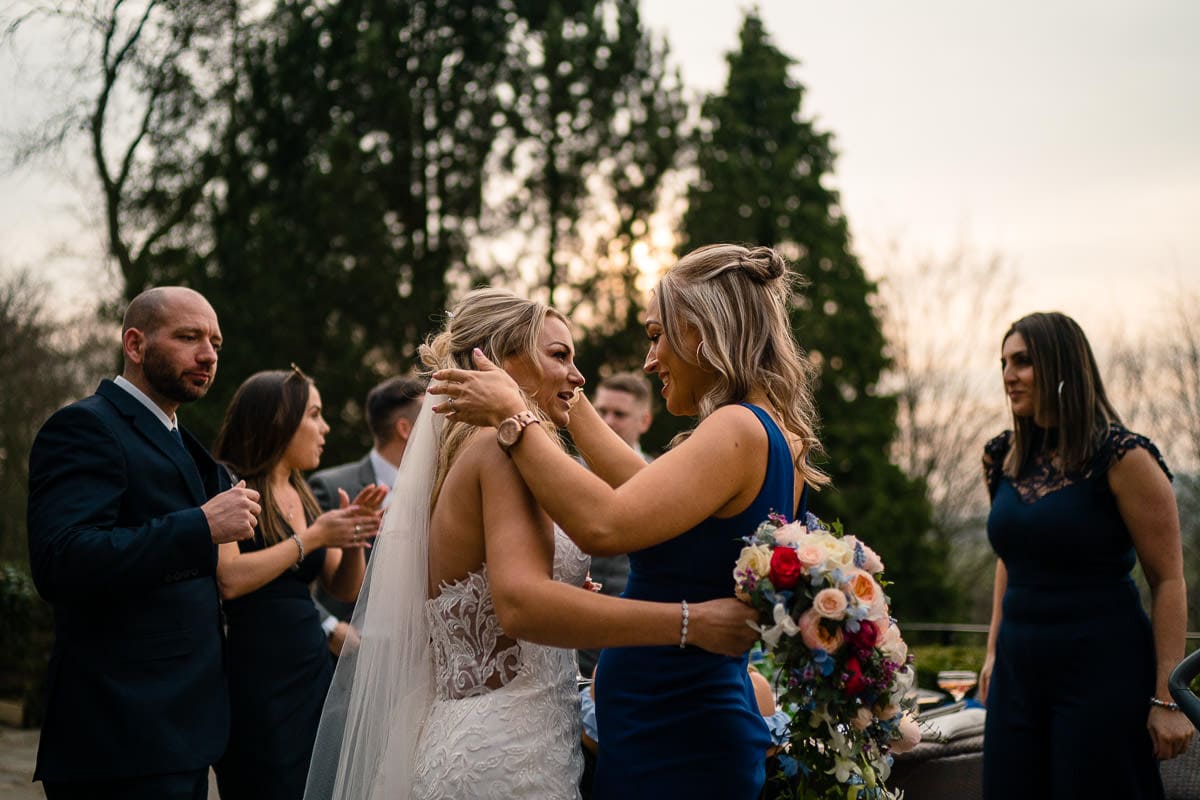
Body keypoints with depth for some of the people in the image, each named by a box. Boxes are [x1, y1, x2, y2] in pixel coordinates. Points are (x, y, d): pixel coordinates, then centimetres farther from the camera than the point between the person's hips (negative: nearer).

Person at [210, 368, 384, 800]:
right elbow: (230, 579, -22)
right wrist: (312, 537, -13)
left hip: (313, 673, 7)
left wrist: (353, 535, -4)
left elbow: (345, 589, 15)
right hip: (255, 680, -7)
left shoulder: (301, 496, 15)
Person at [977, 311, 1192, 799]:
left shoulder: (1122, 458, -11)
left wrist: (1167, 697, -15)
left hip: (1102, 669, -6)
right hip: (1018, 670, 6)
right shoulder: (1006, 459, 7)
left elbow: (1167, 580, -11)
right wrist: (994, 650, 16)